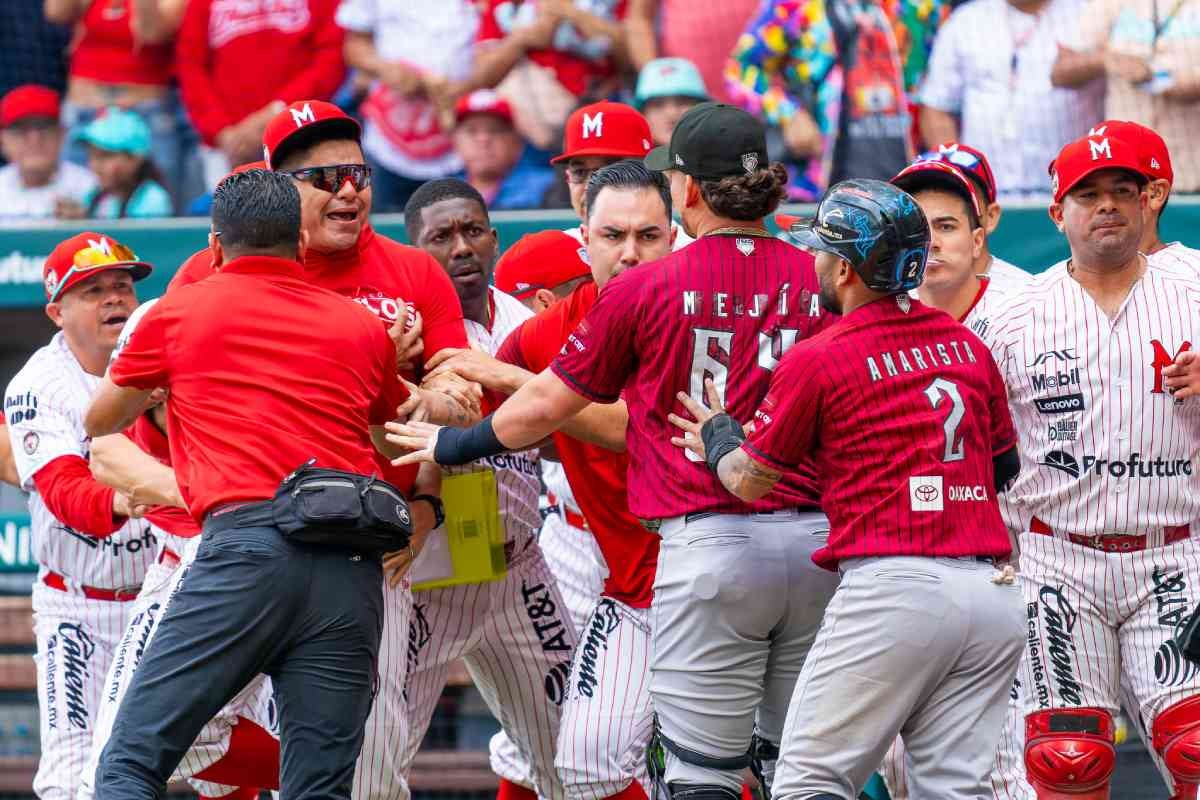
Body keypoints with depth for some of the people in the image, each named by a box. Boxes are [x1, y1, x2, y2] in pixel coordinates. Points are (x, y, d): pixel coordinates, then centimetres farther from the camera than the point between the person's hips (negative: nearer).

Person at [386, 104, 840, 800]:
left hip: (709, 542, -4)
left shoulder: (645, 289, -3)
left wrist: (454, 444, 24)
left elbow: (550, 403, 8)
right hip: (818, 543, 4)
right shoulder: (820, 282, 5)